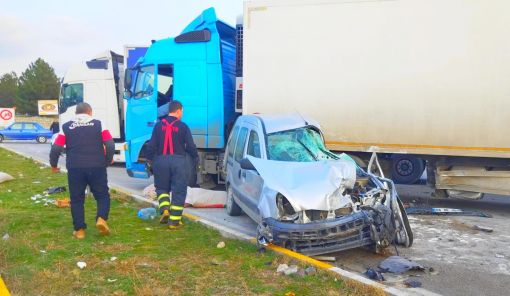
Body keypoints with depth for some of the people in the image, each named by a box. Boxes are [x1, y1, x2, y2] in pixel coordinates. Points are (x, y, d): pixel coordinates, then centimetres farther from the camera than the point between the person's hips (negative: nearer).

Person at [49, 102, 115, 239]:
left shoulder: (66, 127, 8)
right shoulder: (98, 124, 5)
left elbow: (56, 148, 3)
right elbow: (110, 145, -3)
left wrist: (53, 164, 20)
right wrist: (108, 160, 14)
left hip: (75, 168, 1)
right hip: (97, 167, -1)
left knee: (77, 199, 12)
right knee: (102, 195, 12)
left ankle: (79, 229, 11)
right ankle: (101, 218, -11)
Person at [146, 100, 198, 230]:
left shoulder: (159, 125, 3)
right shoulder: (183, 126, -2)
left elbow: (152, 145, 2)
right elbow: (190, 146, -1)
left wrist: (150, 158, 17)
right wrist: (196, 157, 18)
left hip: (161, 160, 2)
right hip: (179, 161, -2)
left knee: (162, 188, 20)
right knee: (178, 191, 5)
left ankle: (165, 209, 0)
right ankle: (174, 220, 5)